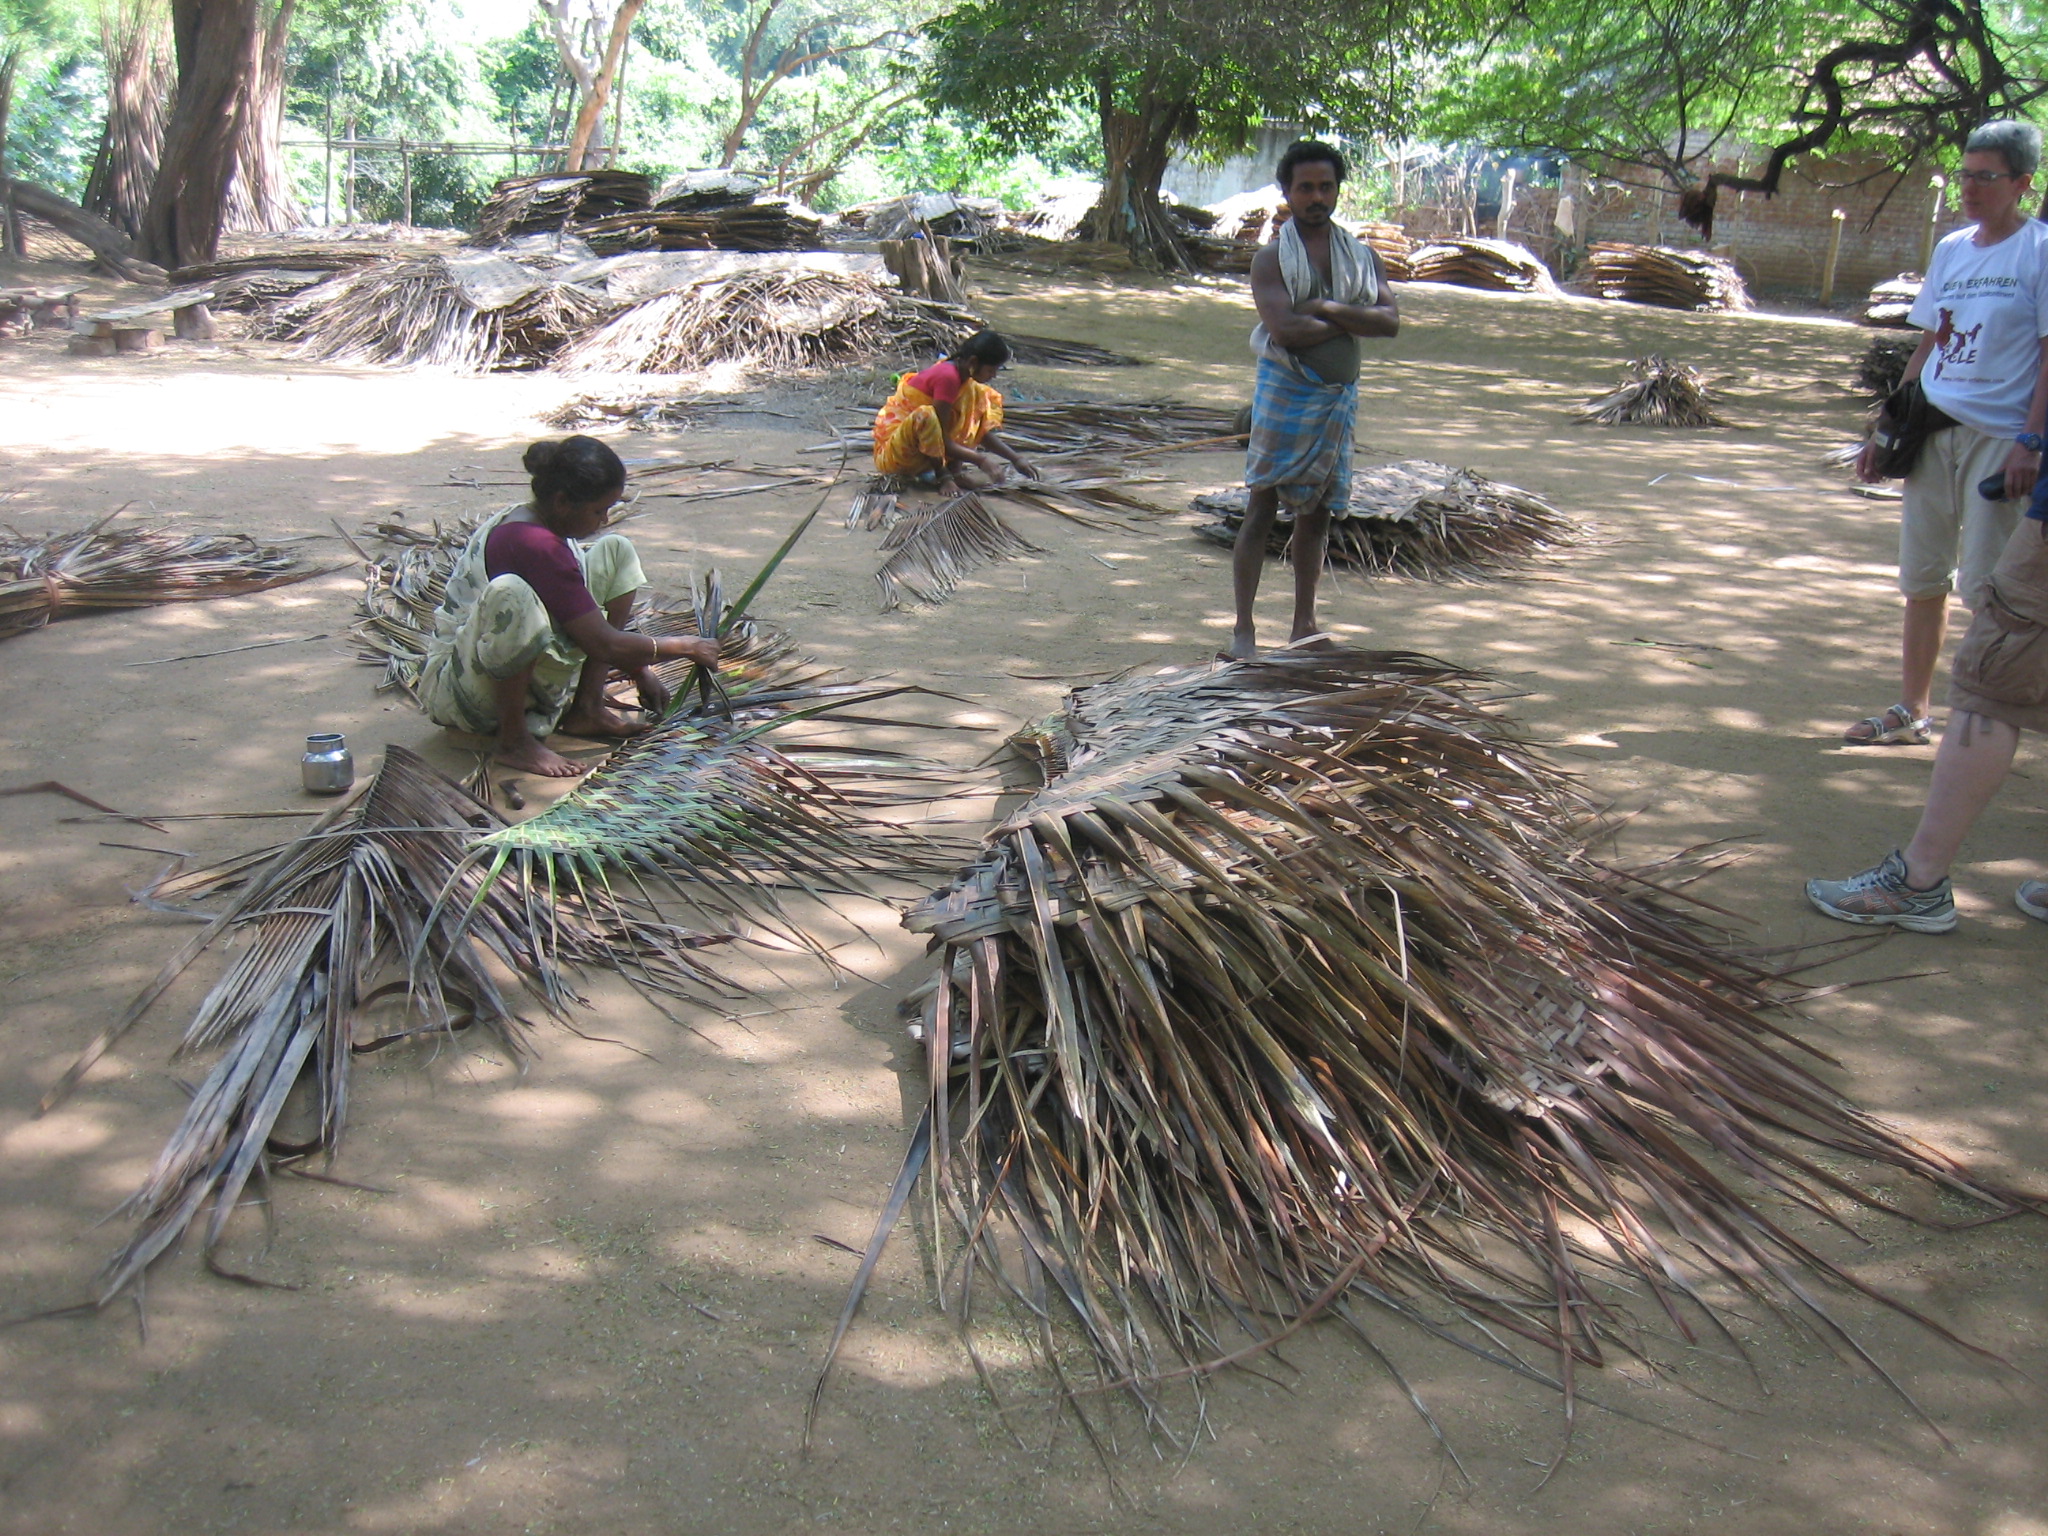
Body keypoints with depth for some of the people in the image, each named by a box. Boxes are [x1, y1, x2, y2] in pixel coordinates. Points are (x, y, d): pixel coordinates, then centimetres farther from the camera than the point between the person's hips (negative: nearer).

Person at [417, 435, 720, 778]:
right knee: (508, 593, -41)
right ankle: (514, 740, -22)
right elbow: (605, 645, -25)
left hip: (526, 672, 10)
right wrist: (686, 647, -13)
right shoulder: (532, 544, -27)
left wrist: (640, 672, 14)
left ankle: (587, 709, 2)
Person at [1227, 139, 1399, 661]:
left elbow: (1390, 321, -5)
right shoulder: (1272, 259, -4)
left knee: (1316, 511, 10)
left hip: (1339, 397, 5)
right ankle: (1244, 627, -1)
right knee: (1263, 509, -5)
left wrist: (1328, 309, -16)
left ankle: (1305, 625, 19)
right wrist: (1352, 323, -10)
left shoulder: (1361, 256, 9)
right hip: (1285, 392, -5)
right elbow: (1285, 329, -19)